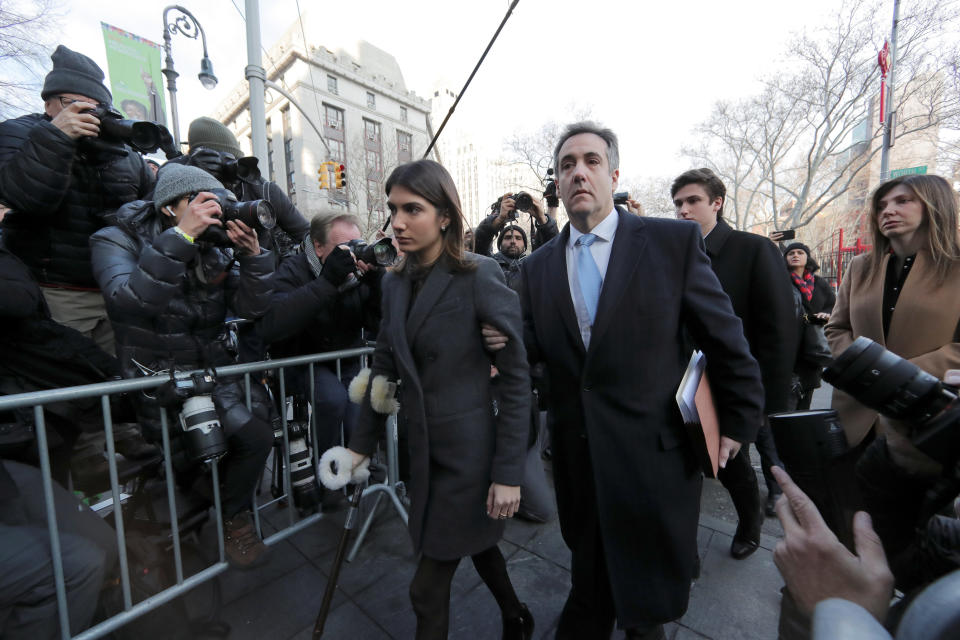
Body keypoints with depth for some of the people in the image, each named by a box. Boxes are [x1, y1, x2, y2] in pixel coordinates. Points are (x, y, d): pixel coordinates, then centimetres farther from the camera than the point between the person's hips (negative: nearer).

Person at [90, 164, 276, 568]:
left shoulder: (216, 249, 5)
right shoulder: (118, 242, -5)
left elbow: (251, 309, -5)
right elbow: (129, 301, -27)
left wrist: (253, 256, -20)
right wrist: (181, 236, -31)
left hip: (214, 369, 4)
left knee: (258, 434, -13)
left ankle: (234, 514, 17)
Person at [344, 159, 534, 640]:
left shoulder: (479, 277, -17)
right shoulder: (395, 282, 2)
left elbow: (516, 378, -15)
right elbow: (384, 366, 8)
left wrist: (508, 473, -15)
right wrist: (361, 444, 10)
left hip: (469, 448, -6)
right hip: (423, 447, 6)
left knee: (428, 586, 10)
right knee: (476, 544, 27)